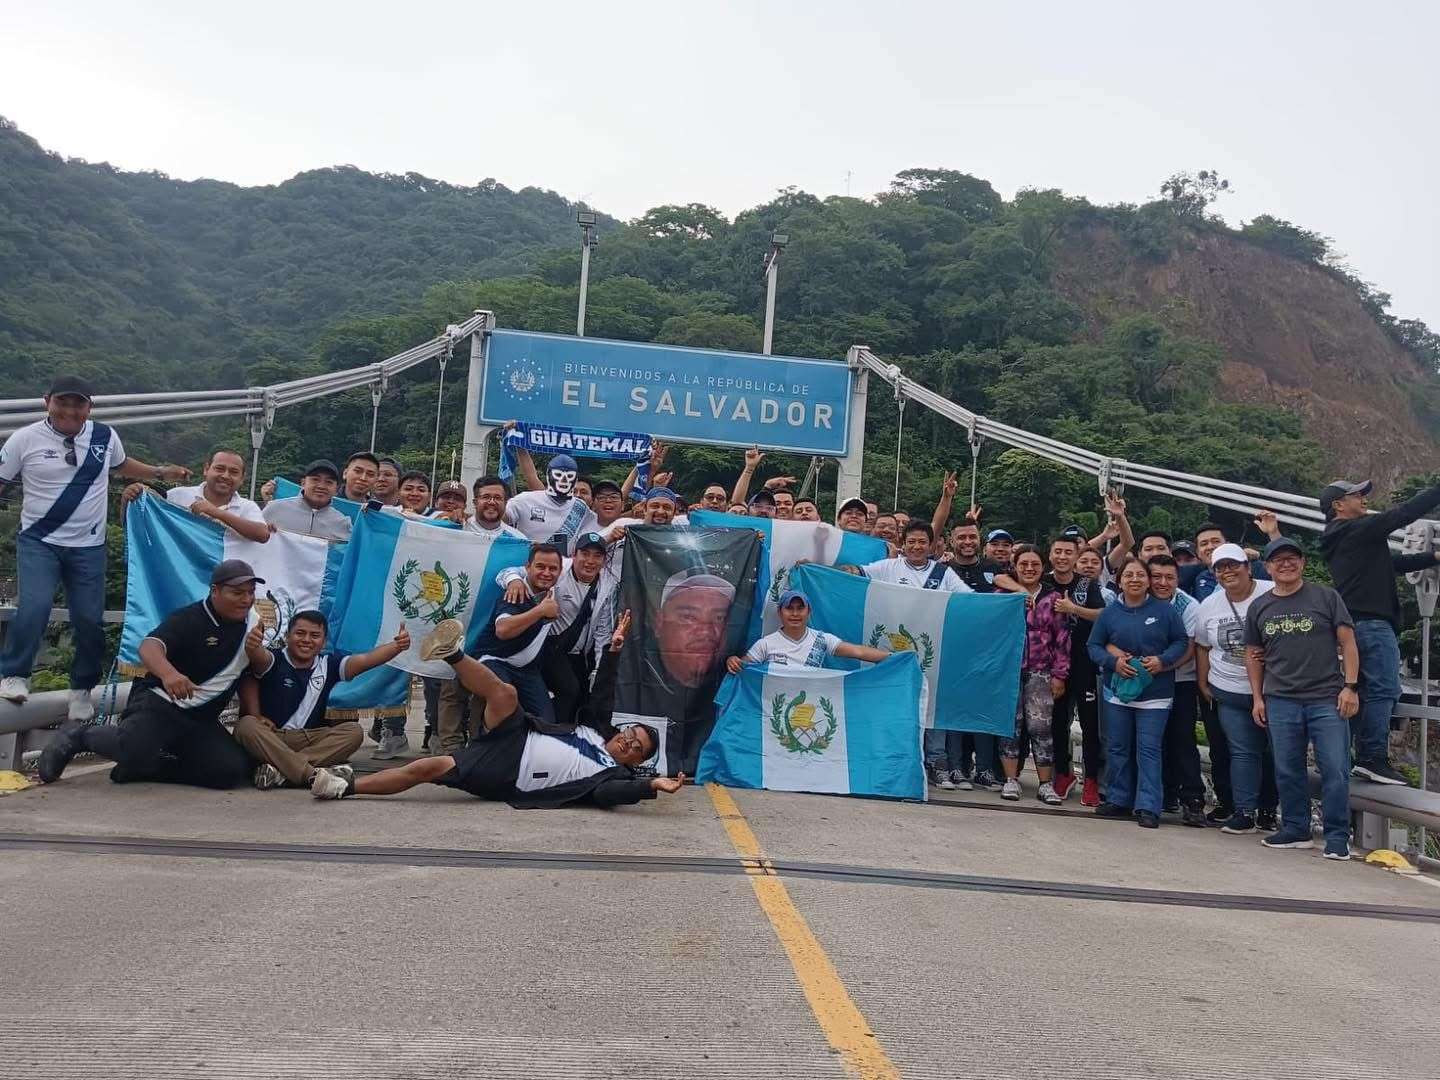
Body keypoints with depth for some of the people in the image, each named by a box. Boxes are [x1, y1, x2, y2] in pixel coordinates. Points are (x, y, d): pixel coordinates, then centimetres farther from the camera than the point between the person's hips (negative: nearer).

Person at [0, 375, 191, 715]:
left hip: (88, 546, 2)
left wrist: (162, 472, 15)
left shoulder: (105, 436, 1)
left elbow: (122, 465, 23)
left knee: (89, 619, 3)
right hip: (38, 541, -2)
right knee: (34, 607, -20)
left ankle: (82, 690, 22)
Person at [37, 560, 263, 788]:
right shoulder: (189, 619, -10)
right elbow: (149, 646, -29)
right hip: (161, 702, -6)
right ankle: (78, 735, 0)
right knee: (136, 748, -36)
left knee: (235, 770, -19)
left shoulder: (251, 621, 8)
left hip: (201, 719, 6)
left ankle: (141, 767, -2)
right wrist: (168, 673, -48)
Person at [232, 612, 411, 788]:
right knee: (246, 726, -33)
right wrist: (252, 646, -52)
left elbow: (367, 659, -10)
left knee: (353, 731, -19)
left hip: (309, 739, 3)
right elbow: (259, 657, -28)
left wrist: (397, 646, -27)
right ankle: (312, 776, -45)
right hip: (269, 738, -3)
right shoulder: (275, 660, -4)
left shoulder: (328, 664, 4)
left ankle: (280, 770, -33)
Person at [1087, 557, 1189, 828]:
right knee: (1118, 748, 10)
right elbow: (1094, 646, 5)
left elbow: (1182, 641, 2)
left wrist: (1162, 660, -15)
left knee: (1149, 749, -4)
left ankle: (1147, 806, 0)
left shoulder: (1164, 611, -1)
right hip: (1117, 691, 3)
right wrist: (1113, 661, -13)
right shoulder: (1109, 613, 4)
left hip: (1155, 692, -3)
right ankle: (1119, 800, 21)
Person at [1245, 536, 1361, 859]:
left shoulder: (1326, 597, 2)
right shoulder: (1259, 607, 10)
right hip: (1280, 702, 3)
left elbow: (1347, 642, 1)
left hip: (1327, 699, -3)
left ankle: (1337, 837, 7)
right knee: (1287, 771, 9)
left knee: (1335, 770, -3)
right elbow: (1253, 655, 16)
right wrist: (1257, 697, 10)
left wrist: (1350, 686, -7)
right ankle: (1296, 829, 21)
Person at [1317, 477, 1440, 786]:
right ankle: (1375, 758, -11)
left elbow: (1392, 563, 25)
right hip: (1372, 622, -10)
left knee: (1368, 690, 12)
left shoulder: (1339, 540, 21)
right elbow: (1405, 512, -11)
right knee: (1385, 689, -10)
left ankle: (1365, 757, 13)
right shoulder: (1357, 530, -8)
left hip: (1355, 622, 10)